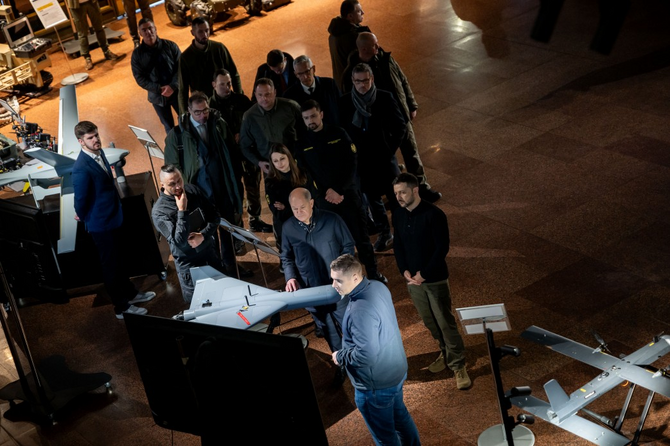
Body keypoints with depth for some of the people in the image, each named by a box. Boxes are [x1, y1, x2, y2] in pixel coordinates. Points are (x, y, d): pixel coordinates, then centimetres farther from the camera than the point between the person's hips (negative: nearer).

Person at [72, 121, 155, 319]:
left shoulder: (99, 152, -2)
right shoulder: (82, 168, -30)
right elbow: (80, 200, -21)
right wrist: (84, 218, -3)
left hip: (114, 217, 8)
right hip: (101, 224, -8)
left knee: (120, 258, 25)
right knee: (111, 265, 8)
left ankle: (130, 293, 44)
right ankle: (122, 307, 24)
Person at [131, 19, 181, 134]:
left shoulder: (170, 45, -7)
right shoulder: (137, 54, -5)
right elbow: (140, 78, -7)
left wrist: (173, 86, -21)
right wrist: (159, 89, -18)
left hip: (176, 92, 0)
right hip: (157, 96, 0)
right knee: (169, 127, 15)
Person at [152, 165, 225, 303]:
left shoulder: (193, 190, -4)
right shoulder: (159, 211, -20)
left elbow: (214, 215, 1)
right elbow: (179, 241, -27)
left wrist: (203, 235, -16)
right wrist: (182, 210, -29)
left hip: (211, 253, 5)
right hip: (189, 263, -5)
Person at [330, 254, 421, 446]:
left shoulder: (360, 311, -34)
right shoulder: (378, 287, -5)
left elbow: (366, 354, -34)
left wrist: (340, 356, -17)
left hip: (377, 384, -9)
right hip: (396, 371, 9)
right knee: (400, 415, 30)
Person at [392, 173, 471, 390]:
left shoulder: (434, 214, -19)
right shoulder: (398, 215, 0)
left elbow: (442, 248, -18)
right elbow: (398, 245, 7)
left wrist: (424, 273, -19)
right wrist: (404, 271, -7)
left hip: (435, 279, -6)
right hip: (412, 279, 6)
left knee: (446, 322, -2)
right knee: (429, 321, 18)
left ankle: (458, 366, 8)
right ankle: (446, 352, 38)